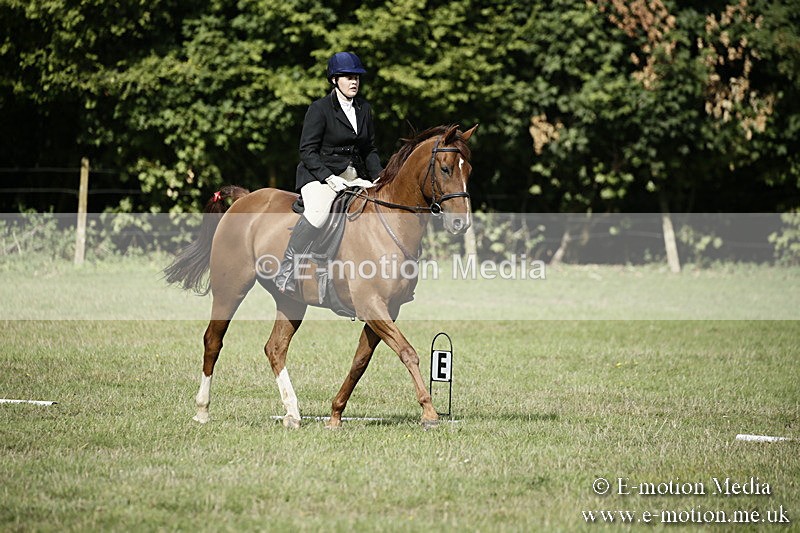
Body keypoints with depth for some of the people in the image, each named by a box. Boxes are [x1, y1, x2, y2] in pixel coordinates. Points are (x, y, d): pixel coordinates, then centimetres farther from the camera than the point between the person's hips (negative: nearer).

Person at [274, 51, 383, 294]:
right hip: (319, 175, -7)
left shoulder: (364, 109, 13)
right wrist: (329, 178, -21)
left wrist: (379, 178, 3)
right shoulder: (320, 109, -7)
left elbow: (369, 150, 18)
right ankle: (286, 271, -28)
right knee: (318, 211, -36)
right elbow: (307, 151, -10)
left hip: (354, 176, 7)